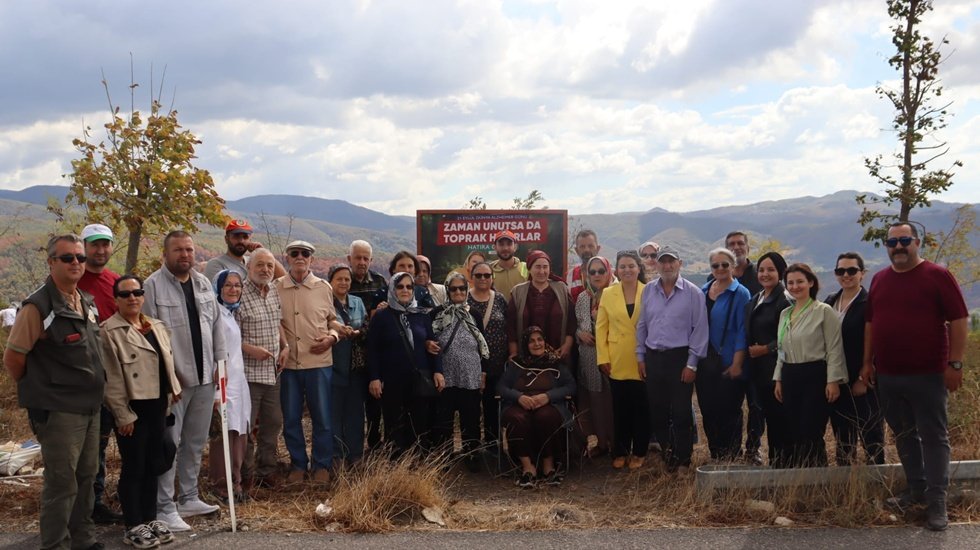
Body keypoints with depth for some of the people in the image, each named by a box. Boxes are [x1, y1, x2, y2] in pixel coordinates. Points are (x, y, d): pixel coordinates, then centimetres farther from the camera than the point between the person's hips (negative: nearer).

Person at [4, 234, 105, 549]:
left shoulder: (88, 302, 9)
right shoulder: (39, 306, -15)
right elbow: (12, 358, -12)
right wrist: (37, 391, 1)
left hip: (91, 406, 8)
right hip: (59, 412, -7)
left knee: (86, 476, 16)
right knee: (62, 484, 1)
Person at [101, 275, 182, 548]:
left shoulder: (157, 326, 12)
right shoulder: (109, 331, -10)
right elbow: (111, 378, -14)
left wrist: (173, 391, 9)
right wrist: (123, 414, -16)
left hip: (157, 405, 7)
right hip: (132, 408, -7)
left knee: (153, 465, 13)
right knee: (133, 467, 1)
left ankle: (150, 518, 24)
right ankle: (134, 527, 11)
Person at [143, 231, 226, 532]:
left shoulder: (203, 283, 11)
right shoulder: (153, 285, -10)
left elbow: (216, 325, 15)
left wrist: (220, 361, 9)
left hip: (204, 376, 6)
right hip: (172, 377, -6)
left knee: (196, 442, 15)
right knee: (169, 442, -1)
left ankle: (189, 498, 28)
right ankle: (164, 508, 6)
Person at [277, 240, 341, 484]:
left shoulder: (323, 288, 3)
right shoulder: (276, 288, 2)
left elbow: (333, 319, 12)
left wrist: (331, 337, -7)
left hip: (319, 361, 0)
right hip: (288, 363, 0)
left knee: (322, 417, 5)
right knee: (290, 418, 8)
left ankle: (321, 465, 20)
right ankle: (298, 464, 23)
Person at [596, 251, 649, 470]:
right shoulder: (608, 294, 5)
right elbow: (601, 327, 4)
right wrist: (603, 358, -2)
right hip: (617, 362, 1)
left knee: (641, 407, 5)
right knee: (620, 408, 7)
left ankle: (639, 452, 17)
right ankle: (620, 452, 18)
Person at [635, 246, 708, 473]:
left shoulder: (693, 293, -6)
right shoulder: (648, 291, 7)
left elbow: (700, 330, -6)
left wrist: (692, 363, -9)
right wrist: (640, 356, 9)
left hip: (679, 357, -4)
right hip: (653, 358, 4)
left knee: (681, 412, 1)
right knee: (657, 411, 9)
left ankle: (682, 461, 15)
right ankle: (668, 453, 27)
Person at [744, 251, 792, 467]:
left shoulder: (785, 300, -11)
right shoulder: (754, 301, 15)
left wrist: (766, 349, -15)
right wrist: (751, 350, 9)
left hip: (776, 367, -8)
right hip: (758, 368, 8)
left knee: (779, 417, -4)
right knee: (768, 415, 12)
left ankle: (783, 463, 4)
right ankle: (773, 463, 19)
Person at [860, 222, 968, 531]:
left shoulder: (937, 276, -6)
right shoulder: (879, 280, 10)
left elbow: (958, 320, -8)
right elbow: (870, 323, 15)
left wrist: (955, 364, -12)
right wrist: (867, 362, 11)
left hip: (928, 375, -5)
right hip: (887, 375, 5)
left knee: (933, 436, 1)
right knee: (904, 435, 13)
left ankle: (936, 501, 5)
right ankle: (916, 489, 25)